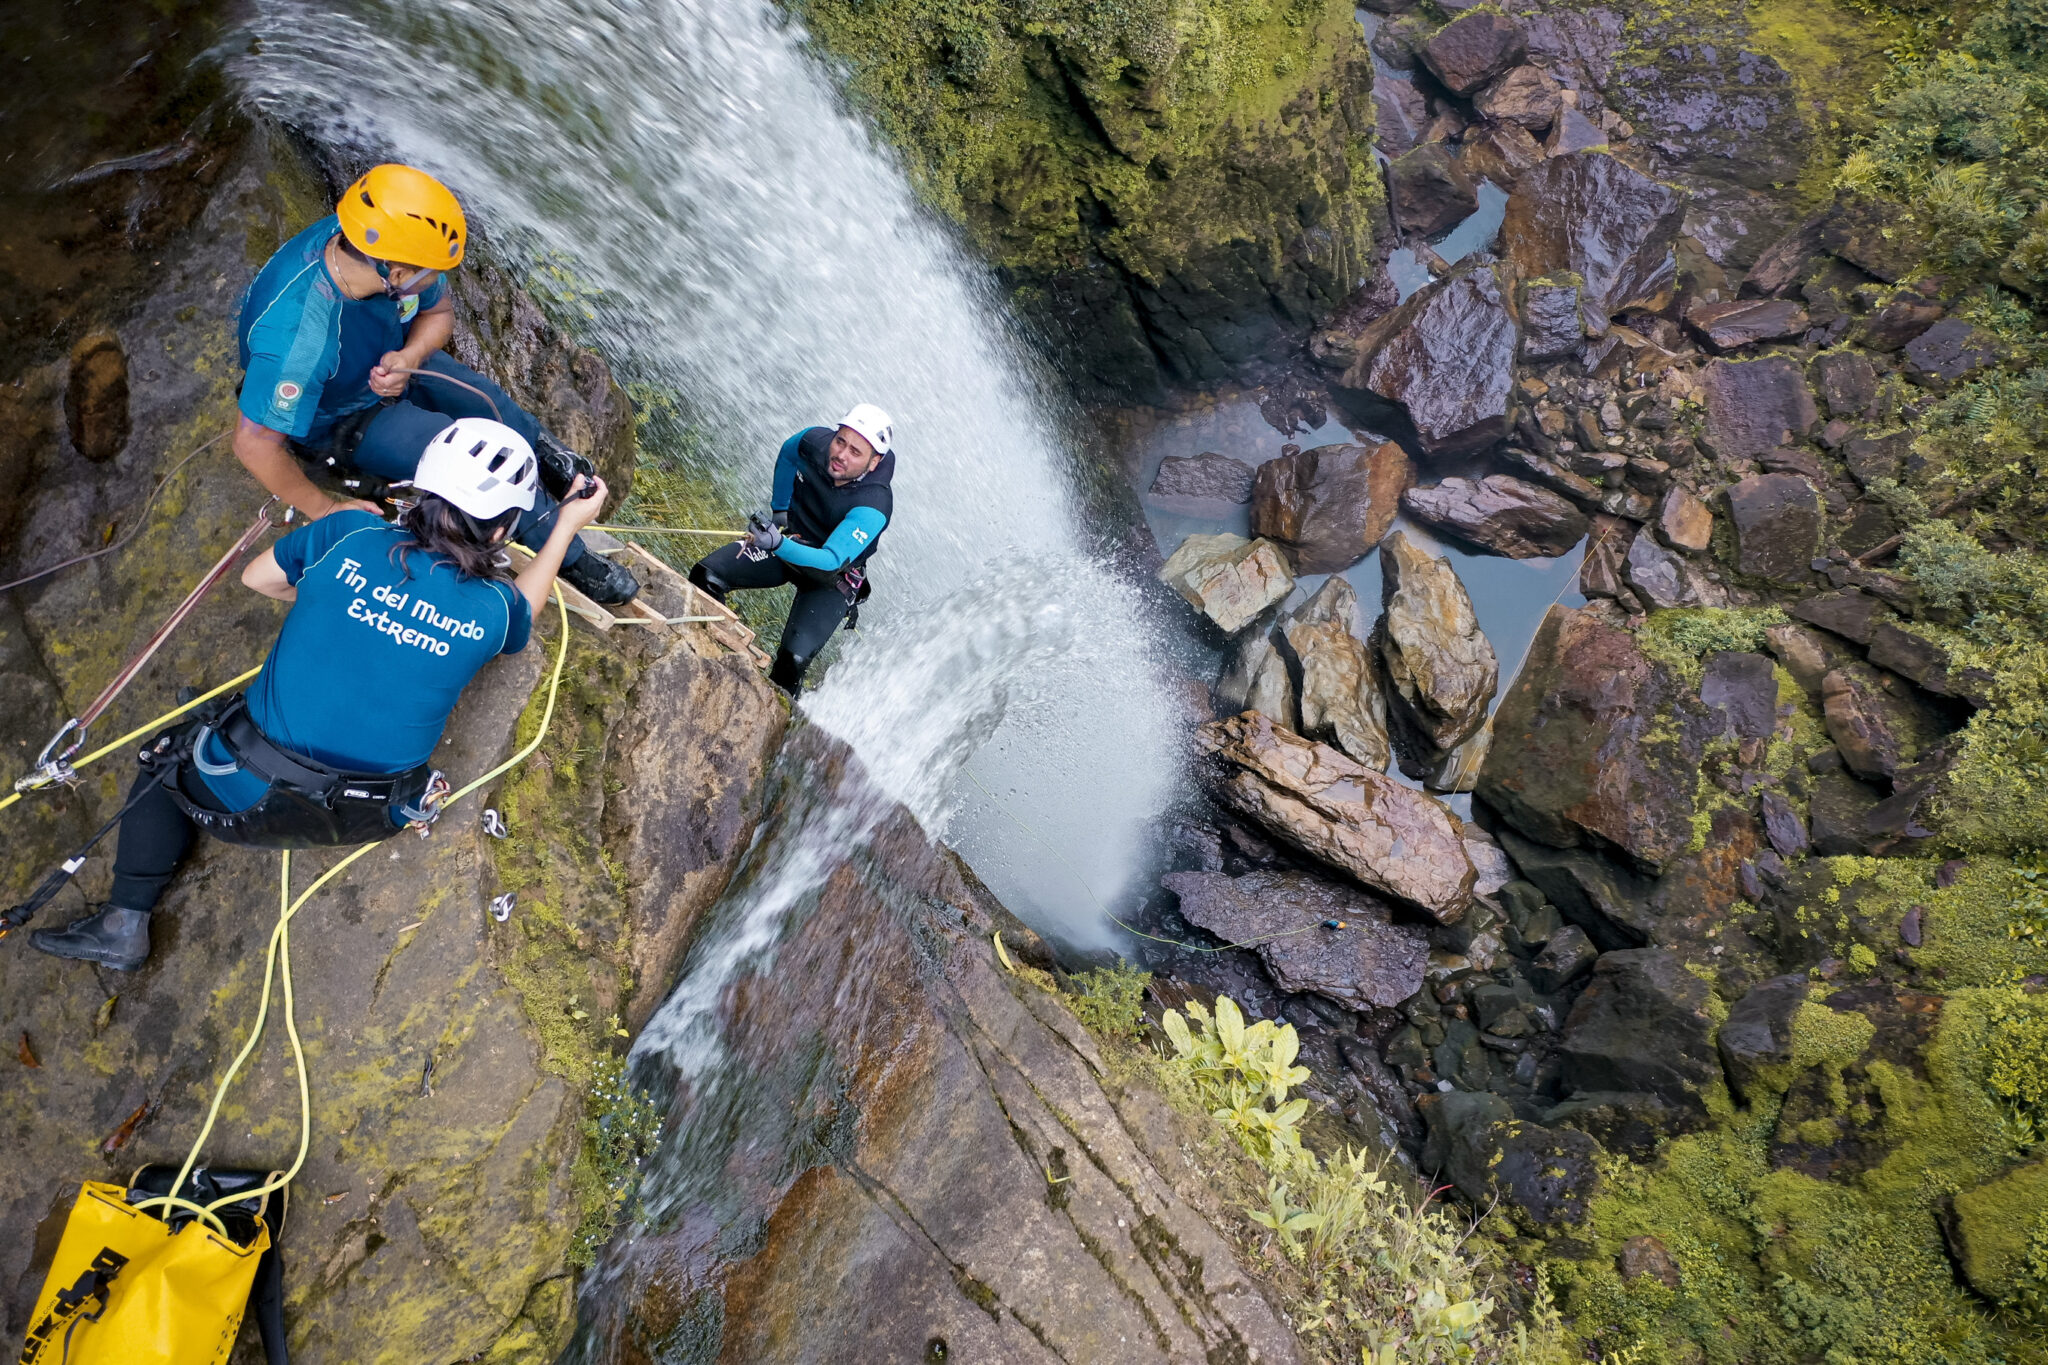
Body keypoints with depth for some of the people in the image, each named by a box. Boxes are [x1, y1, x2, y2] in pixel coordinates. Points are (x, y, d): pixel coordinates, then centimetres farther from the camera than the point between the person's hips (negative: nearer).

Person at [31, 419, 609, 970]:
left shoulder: (350, 534, -14)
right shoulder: (490, 610, -13)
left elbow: (257, 577, 6)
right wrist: (568, 525, 20)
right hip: (368, 820, 2)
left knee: (168, 755, 28)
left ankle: (124, 924, 25)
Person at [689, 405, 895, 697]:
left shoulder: (873, 507, -35)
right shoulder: (816, 441, -19)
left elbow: (831, 560, -42)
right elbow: (787, 454, 7)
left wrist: (779, 545, -57)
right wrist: (780, 508, 13)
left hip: (833, 576, -5)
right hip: (789, 538, 5)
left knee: (794, 657, -24)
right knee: (706, 575, -14)